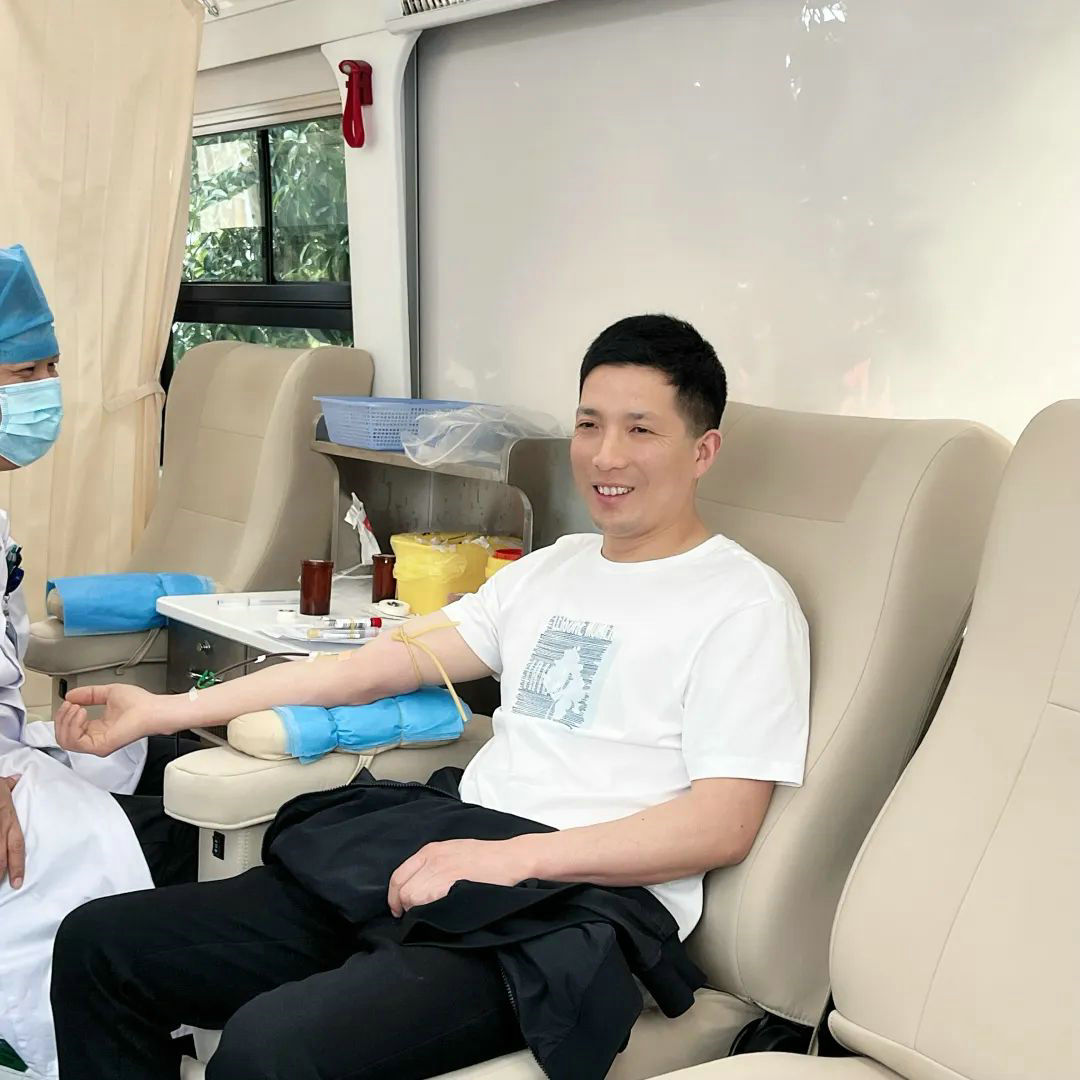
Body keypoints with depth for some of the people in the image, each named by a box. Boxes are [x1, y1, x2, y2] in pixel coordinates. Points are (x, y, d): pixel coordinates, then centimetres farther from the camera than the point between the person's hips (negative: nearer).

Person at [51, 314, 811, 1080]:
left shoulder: (744, 605, -3)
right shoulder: (554, 568, 20)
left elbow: (723, 825, -11)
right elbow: (397, 660, 17)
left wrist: (511, 857, -20)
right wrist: (168, 711, 13)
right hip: (450, 863, 8)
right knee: (98, 946, -1)